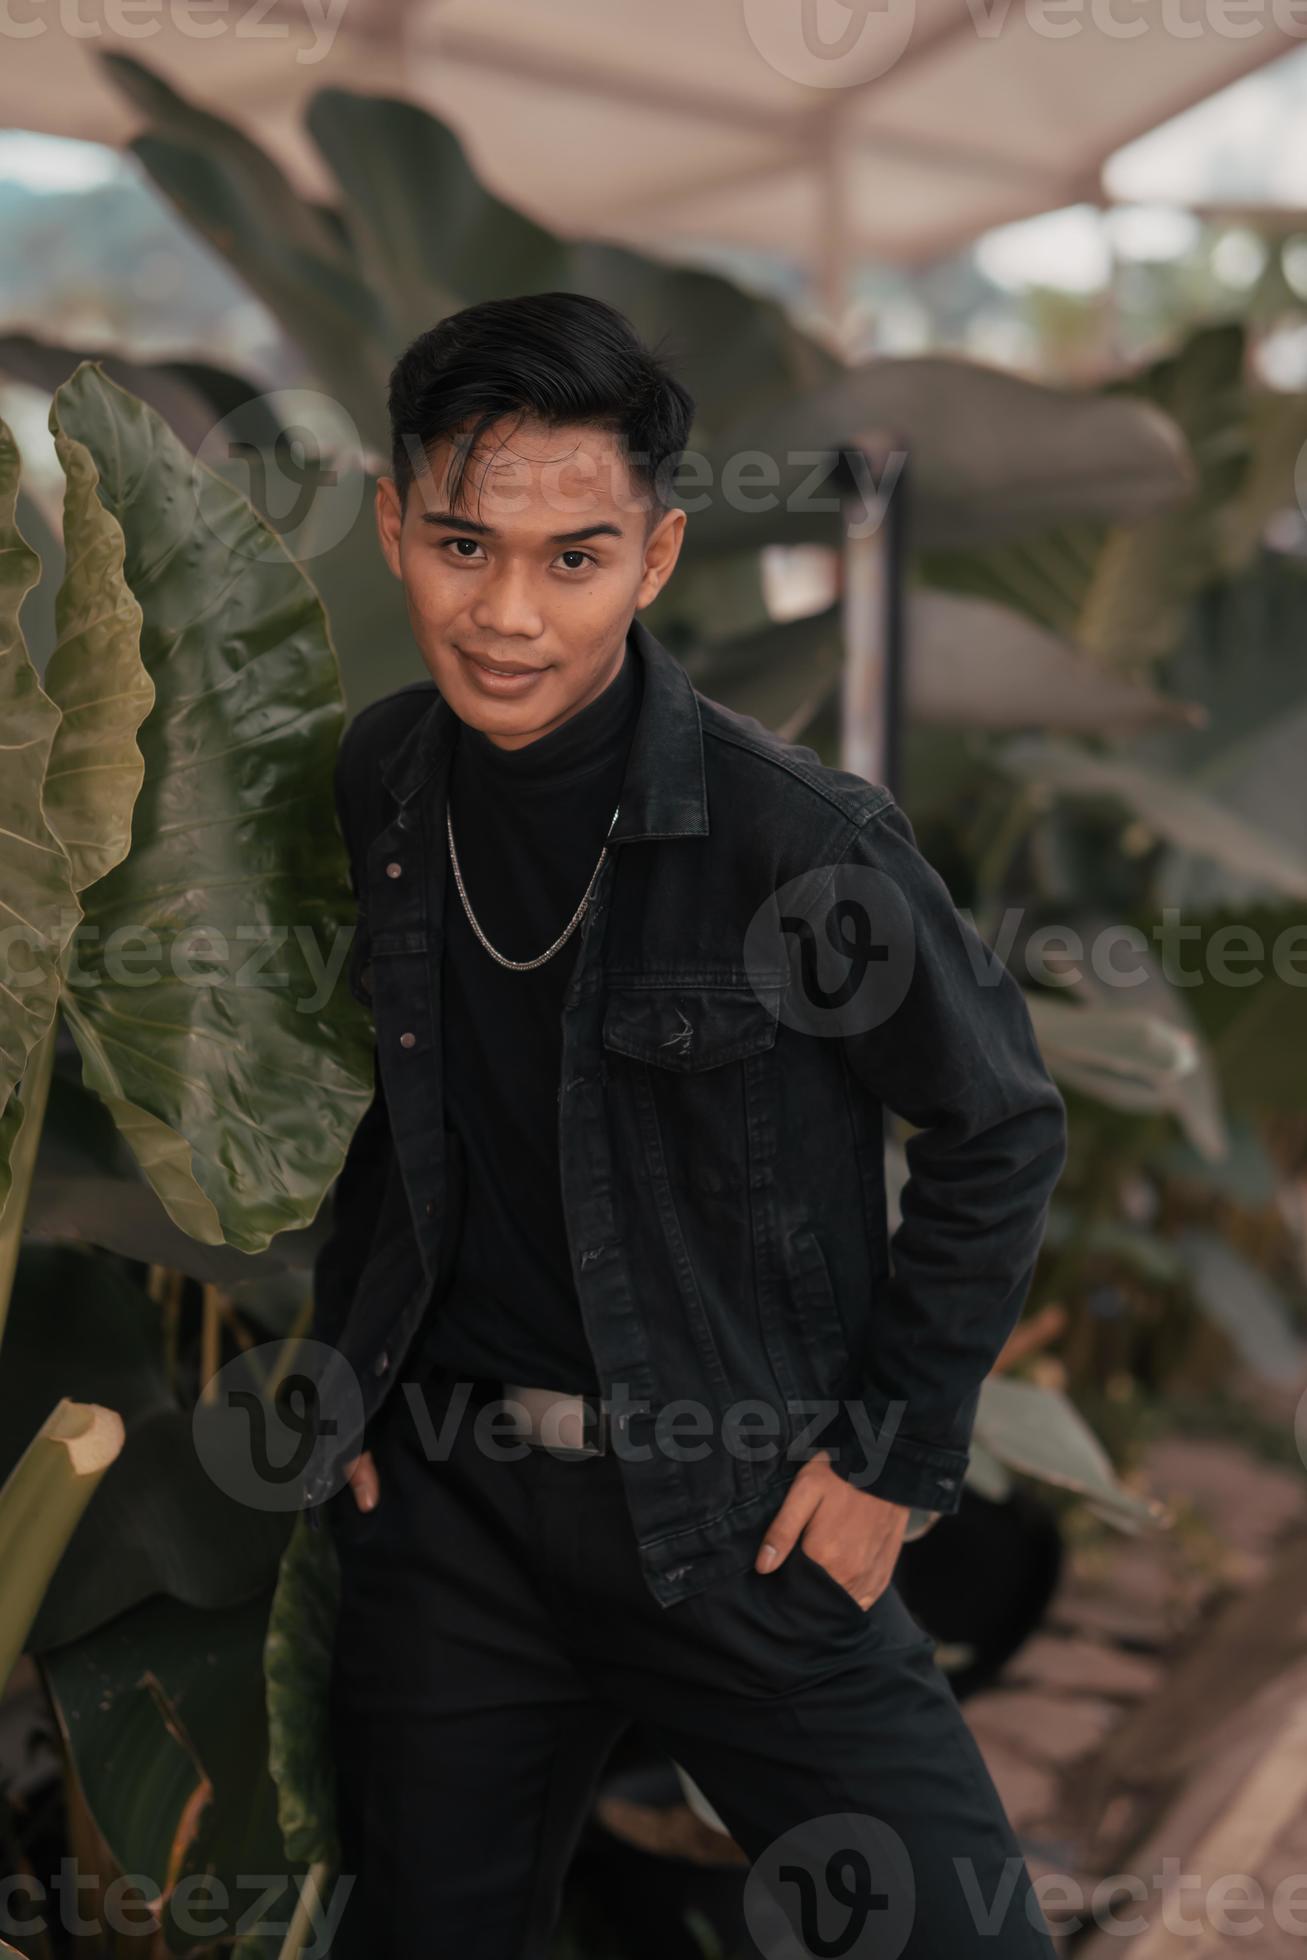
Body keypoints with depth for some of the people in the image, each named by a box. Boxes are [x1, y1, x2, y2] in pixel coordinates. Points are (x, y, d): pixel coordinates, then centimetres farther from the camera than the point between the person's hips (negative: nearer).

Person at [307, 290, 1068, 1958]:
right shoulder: (372, 783, -3)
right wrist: (342, 1369, 10)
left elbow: (999, 1134, -7)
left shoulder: (798, 837, -19)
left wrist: (893, 1456, -6)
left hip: (744, 1514, -4)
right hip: (446, 1505, 4)